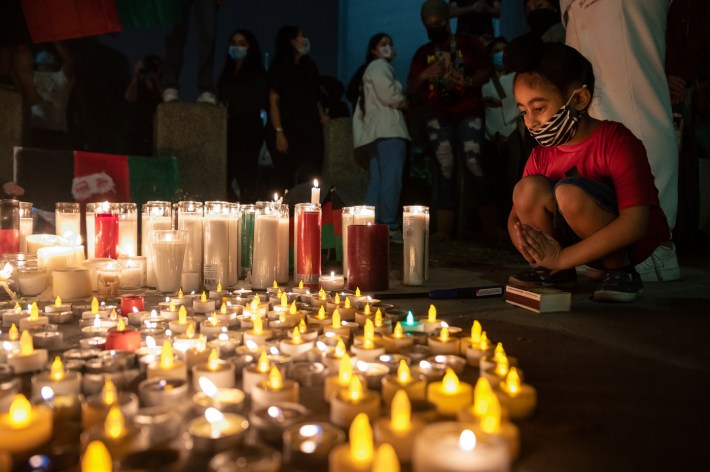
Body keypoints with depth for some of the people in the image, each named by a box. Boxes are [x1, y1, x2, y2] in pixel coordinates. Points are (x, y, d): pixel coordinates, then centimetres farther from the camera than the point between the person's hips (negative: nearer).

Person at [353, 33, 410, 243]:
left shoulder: (378, 68, 31)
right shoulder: (379, 66, 0)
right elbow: (389, 96, -13)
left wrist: (400, 101, 9)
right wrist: (404, 101, 6)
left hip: (379, 130, 10)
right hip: (388, 129, -10)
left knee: (378, 180, 6)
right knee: (391, 179, -14)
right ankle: (389, 227, -17)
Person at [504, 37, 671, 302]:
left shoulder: (617, 143, -20)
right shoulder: (540, 156, -1)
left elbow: (634, 223, -30)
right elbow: (516, 217, -1)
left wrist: (562, 258, -31)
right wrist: (541, 255, -24)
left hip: (636, 242, -5)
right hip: (585, 244, 5)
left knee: (569, 192, -32)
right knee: (528, 190, -19)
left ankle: (620, 269, -11)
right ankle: (555, 272, -2)